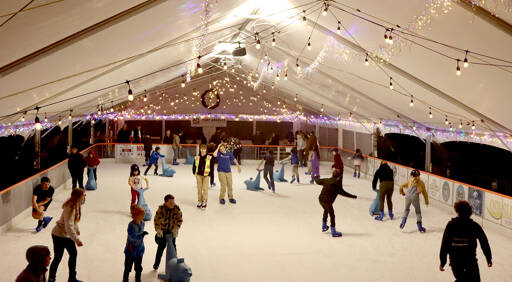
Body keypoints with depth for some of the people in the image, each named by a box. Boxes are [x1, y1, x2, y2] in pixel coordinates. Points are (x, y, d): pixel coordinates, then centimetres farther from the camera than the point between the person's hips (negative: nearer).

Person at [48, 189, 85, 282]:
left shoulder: (76, 205, -2)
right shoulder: (70, 208, -31)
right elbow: (69, 226, -35)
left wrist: (77, 229, 28)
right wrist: (77, 240, -35)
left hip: (67, 235, 9)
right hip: (59, 235, -9)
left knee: (73, 254, 16)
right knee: (58, 258, 3)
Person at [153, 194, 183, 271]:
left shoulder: (176, 208, -17)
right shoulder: (161, 208, -21)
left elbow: (180, 219, -8)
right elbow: (156, 219, -16)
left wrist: (176, 229, -15)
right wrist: (158, 230, -20)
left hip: (172, 231, 1)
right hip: (162, 231, -1)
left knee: (173, 246, 7)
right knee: (161, 247, 5)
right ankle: (156, 263, 22)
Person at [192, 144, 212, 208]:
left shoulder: (209, 157, -4)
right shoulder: (197, 157, 2)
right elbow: (194, 166, 11)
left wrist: (209, 173, -3)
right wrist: (194, 173, 5)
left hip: (205, 175, -2)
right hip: (199, 175, 2)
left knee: (205, 189, -3)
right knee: (199, 188, 9)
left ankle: (204, 201, 4)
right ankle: (199, 201, 18)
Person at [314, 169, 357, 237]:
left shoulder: (327, 180, 9)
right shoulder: (337, 183, -11)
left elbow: (318, 181, 24)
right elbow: (342, 192, -18)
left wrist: (316, 178, 48)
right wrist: (352, 196, -16)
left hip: (321, 199, 8)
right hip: (327, 201, -8)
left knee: (326, 210, 32)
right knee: (331, 215, 0)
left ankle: (324, 227, 45)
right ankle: (333, 232, 1)